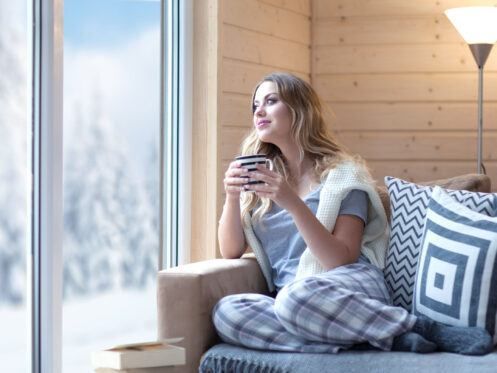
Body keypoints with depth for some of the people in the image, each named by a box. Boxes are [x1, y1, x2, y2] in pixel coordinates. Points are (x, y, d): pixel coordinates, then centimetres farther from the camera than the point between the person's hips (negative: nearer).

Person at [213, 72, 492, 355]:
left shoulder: (342, 173, 1)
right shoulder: (258, 174, 15)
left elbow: (342, 260, -9)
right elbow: (231, 251, 10)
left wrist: (293, 204, -19)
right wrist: (232, 197, -7)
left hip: (350, 289, -4)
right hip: (287, 296, 5)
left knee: (297, 297, -41)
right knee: (226, 312, -31)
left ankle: (429, 330, -21)